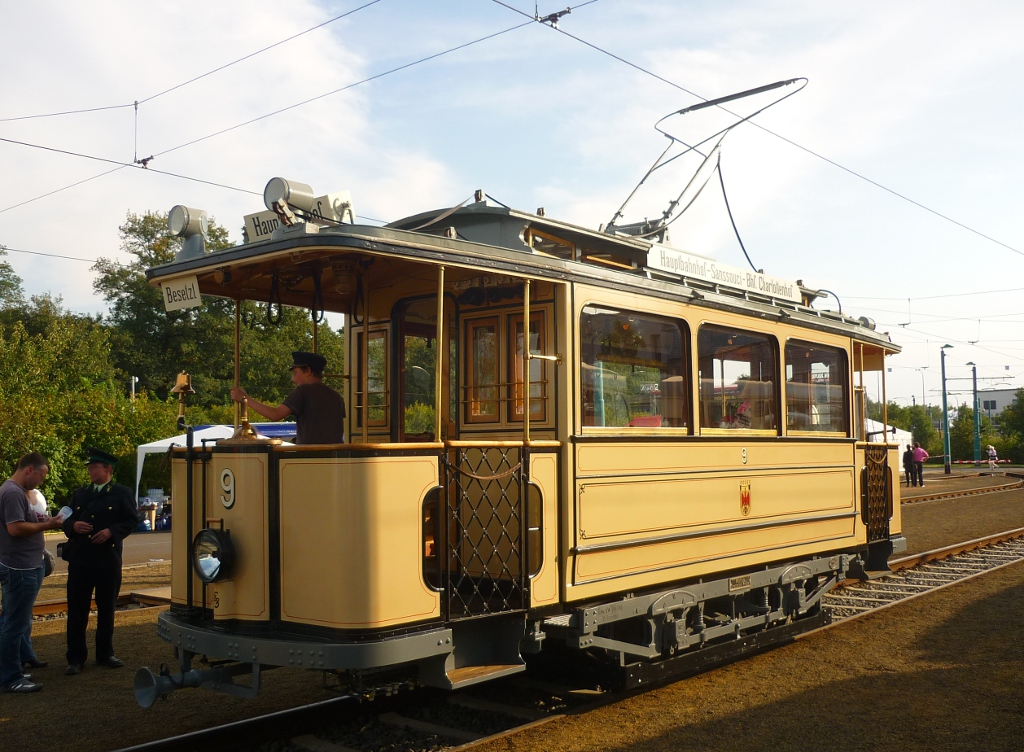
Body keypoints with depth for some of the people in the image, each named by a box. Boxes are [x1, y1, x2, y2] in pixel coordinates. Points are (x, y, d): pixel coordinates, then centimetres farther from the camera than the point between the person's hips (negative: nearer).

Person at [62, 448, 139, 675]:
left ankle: (105, 654, 21)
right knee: (76, 609, 3)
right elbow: (66, 520, 13)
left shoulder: (122, 493, 1)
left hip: (108, 560, -3)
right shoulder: (79, 494, 14)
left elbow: (132, 521, -4)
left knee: (106, 609, 8)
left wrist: (112, 532, -18)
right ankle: (76, 658, 12)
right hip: (79, 560, 3)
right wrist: (73, 525, -9)